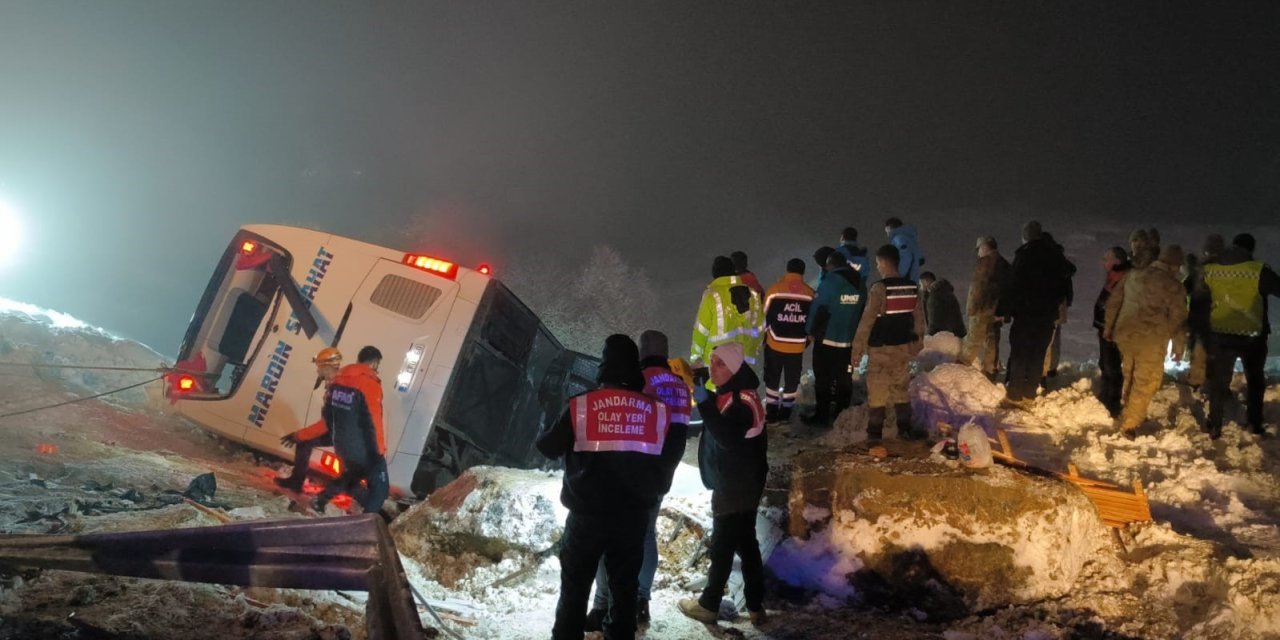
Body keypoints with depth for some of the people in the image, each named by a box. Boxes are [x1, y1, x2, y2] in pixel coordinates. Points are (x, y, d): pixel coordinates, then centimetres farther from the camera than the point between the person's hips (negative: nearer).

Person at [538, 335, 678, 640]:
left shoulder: (581, 406, -9)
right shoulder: (657, 410, -3)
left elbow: (548, 447, 2)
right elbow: (668, 461, 7)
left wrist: (543, 435, 23)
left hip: (587, 514, -2)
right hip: (633, 516, 2)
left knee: (575, 586, 13)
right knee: (624, 587, 15)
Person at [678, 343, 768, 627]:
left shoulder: (741, 400, -21)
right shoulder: (729, 395, 11)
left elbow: (727, 438, -36)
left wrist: (704, 402, -37)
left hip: (736, 487, -10)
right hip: (739, 484, 10)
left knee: (722, 546, 1)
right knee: (745, 543, 14)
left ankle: (709, 605, 13)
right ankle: (755, 605, 21)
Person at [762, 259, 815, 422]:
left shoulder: (774, 290, -8)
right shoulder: (810, 294, -2)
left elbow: (765, 316, -3)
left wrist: (764, 336, 12)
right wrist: (807, 340, 19)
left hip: (775, 344, -1)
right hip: (797, 346, 1)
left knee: (772, 378, 14)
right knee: (792, 381, 15)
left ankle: (771, 412, 18)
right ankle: (785, 413, 22)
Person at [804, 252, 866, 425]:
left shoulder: (829, 282, -16)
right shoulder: (860, 283, 6)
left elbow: (818, 309, -17)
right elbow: (863, 311, 14)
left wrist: (812, 331, -4)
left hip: (827, 339, -6)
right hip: (849, 340, 6)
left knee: (823, 378, 1)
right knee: (844, 378, 14)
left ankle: (822, 415, 3)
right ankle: (842, 414, 20)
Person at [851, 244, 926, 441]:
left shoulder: (880, 288, -16)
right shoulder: (912, 287, 3)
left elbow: (867, 321, -15)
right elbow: (919, 319, 9)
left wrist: (857, 349, -10)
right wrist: (917, 343, 20)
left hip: (880, 348, -5)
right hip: (903, 346, 6)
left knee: (877, 391, 2)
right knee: (900, 388, 16)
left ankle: (874, 432, 5)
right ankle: (905, 429, 18)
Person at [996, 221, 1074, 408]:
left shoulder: (1025, 254, -10)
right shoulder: (1056, 256, 10)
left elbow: (1012, 285, -13)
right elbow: (1064, 284, 17)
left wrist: (1002, 310, -8)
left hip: (1026, 313, -5)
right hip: (1048, 315, 6)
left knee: (1019, 354, -2)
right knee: (1037, 354, 9)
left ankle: (1014, 395, -4)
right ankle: (1029, 395, 11)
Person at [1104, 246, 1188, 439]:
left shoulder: (1132, 275, 5)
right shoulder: (1174, 286, -9)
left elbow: (1113, 301, 11)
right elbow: (1178, 320, -6)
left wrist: (1108, 327, 21)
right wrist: (1179, 346, 5)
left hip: (1124, 334, 5)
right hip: (1151, 340, -5)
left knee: (1130, 377, 22)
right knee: (1145, 383, 5)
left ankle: (1128, 415, 35)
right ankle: (1129, 425, 5)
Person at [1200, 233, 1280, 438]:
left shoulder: (1210, 271, -4)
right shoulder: (1258, 270, -17)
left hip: (1219, 335, 2)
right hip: (1252, 336, -2)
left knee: (1218, 381, 13)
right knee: (1255, 379, 21)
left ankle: (1214, 426, 15)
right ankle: (1254, 423, 26)